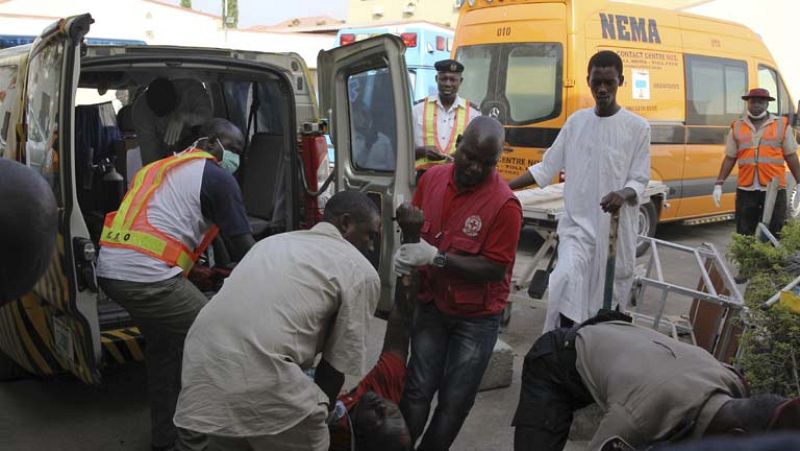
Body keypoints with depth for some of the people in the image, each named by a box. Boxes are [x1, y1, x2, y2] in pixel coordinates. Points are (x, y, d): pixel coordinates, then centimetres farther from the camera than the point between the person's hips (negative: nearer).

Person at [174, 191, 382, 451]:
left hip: (201, 362, 7)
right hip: (259, 377, -7)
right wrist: (318, 416, 25)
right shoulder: (360, 271, 7)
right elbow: (337, 364, 7)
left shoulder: (274, 241, 28)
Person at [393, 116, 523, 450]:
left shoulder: (504, 204, -21)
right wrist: (406, 253, -12)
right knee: (416, 391, 5)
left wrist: (437, 258, -28)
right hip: (432, 306, 4)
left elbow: (495, 269, -21)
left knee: (454, 402, 9)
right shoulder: (432, 177, -4)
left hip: (477, 318, -3)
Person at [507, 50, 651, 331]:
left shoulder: (637, 127, -2)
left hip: (615, 228, -1)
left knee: (611, 292, 5)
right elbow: (547, 167, 9)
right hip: (577, 223, 1)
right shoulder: (576, 121, 7)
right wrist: (506, 187, 1)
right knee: (567, 277, -20)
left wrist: (623, 195, -26)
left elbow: (639, 181, -2)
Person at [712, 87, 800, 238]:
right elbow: (730, 158, 9)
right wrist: (719, 184, 4)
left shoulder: (782, 125, 4)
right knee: (744, 234, 6)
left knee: (774, 234, 4)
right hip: (745, 190, 1)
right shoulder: (737, 127, 8)